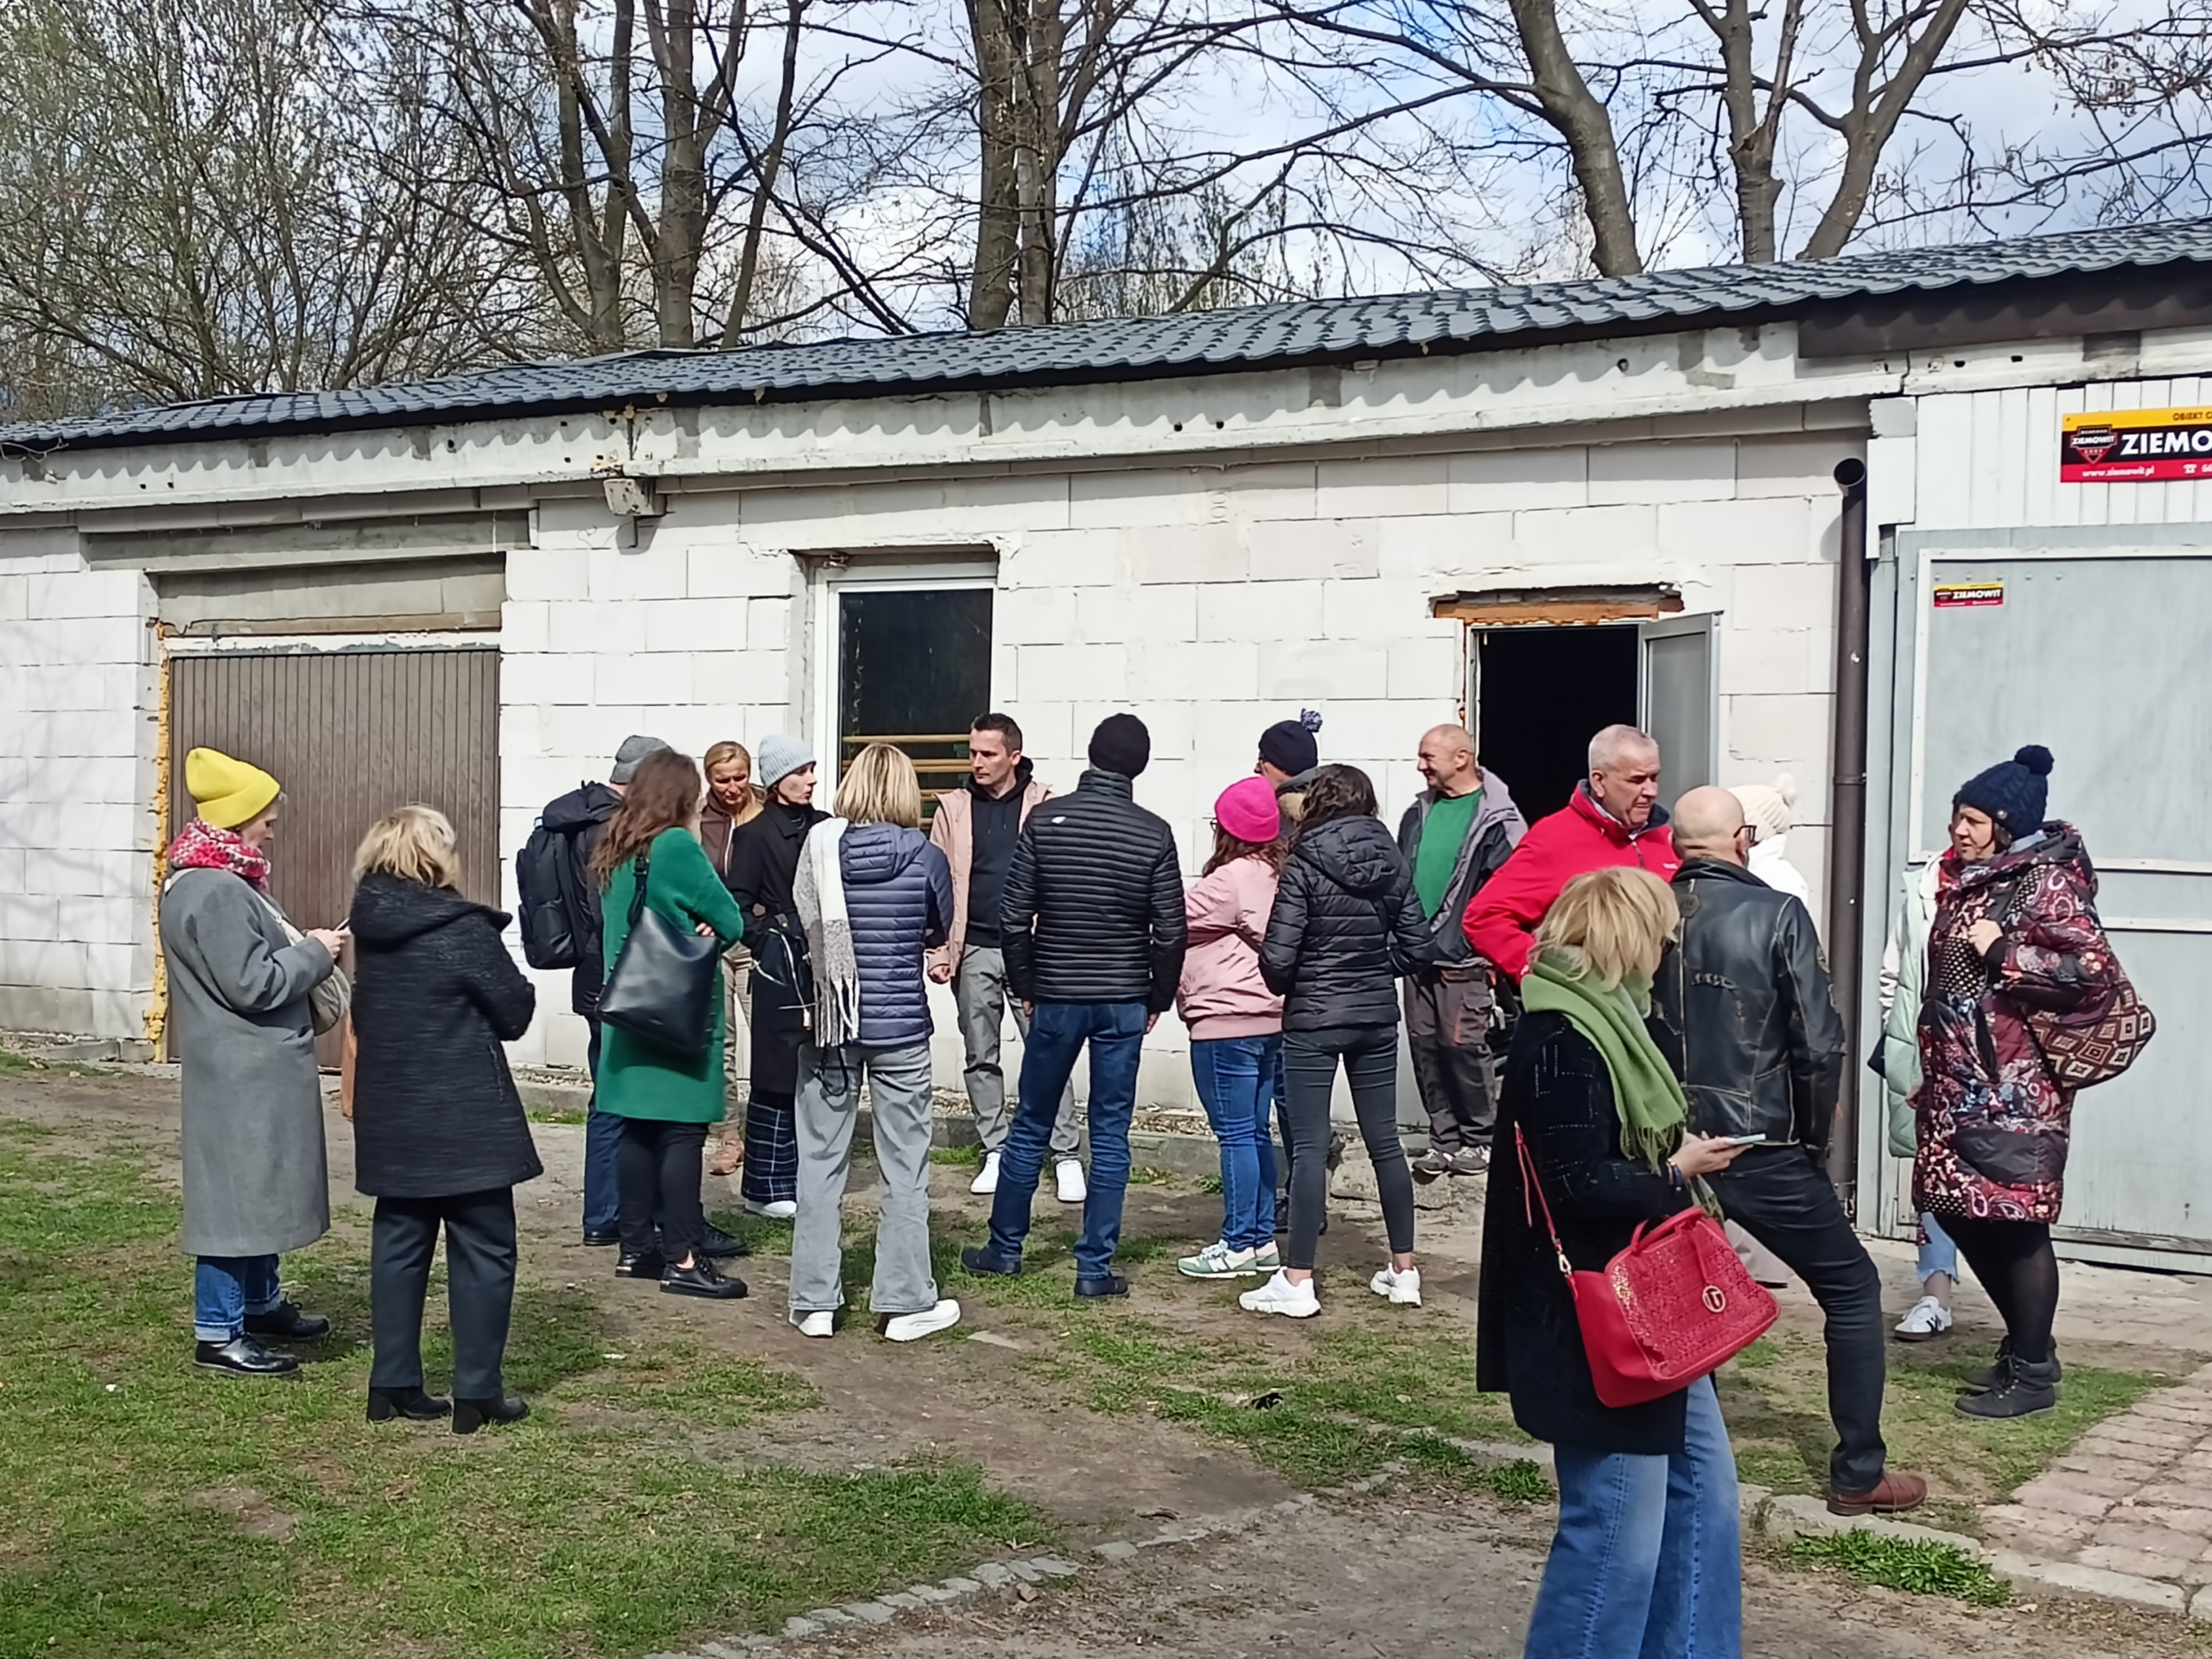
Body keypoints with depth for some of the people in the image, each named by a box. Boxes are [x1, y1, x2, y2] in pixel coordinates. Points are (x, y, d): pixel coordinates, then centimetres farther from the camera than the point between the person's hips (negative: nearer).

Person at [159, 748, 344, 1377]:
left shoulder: (218, 881, 13)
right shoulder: (216, 890, -21)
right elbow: (253, 984, -22)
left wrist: (304, 948, 7)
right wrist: (315, 952, -11)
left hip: (256, 1067, 11)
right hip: (241, 1072, -11)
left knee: (260, 1189, 20)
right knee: (236, 1193, -4)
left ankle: (261, 1304, 33)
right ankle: (218, 1335, 2)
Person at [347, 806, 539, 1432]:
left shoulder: (370, 930, 4)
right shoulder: (464, 928, -15)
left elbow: (362, 1019, 15)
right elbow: (514, 1015, -7)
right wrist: (520, 985, 11)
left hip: (390, 1118, 6)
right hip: (465, 1121, -6)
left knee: (399, 1243, 14)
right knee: (483, 1251, 2)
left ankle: (393, 1384, 19)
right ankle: (477, 1393, 4)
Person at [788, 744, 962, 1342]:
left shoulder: (819, 847, -6)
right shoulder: (925, 857, -7)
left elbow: (799, 923, -2)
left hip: (828, 1021, 2)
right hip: (900, 1026, -1)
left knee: (821, 1161, 9)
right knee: (905, 1167, 7)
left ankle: (814, 1302, 14)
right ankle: (906, 1303, 11)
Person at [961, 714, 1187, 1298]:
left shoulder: (1045, 820, -5)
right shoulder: (1153, 833, -6)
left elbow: (1014, 915, -5)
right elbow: (1170, 930, -5)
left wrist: (1025, 985, 8)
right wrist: (1159, 998, 9)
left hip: (1056, 997, 1)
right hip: (1124, 1002, 0)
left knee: (1031, 1125, 14)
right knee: (1110, 1135, 5)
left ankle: (1005, 1247, 24)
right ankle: (1095, 1267, 7)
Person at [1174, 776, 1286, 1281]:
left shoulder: (1231, 880, -16)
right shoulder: (1278, 874, 11)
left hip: (1228, 1022, -9)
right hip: (1270, 1018, 9)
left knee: (1237, 1134, -3)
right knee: (1255, 1131, 14)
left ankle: (1238, 1245, 3)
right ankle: (1262, 1239, 19)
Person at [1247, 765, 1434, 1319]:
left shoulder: (1304, 866, -12)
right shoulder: (1393, 863, 2)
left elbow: (1276, 956, -14)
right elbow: (1416, 946, 3)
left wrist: (1283, 986, 6)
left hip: (1313, 1019, -5)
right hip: (1377, 1017, 5)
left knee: (1309, 1146, -2)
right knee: (1384, 1139, 13)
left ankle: (1297, 1281, 0)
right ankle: (1404, 1269, 20)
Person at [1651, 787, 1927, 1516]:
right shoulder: (1775, 915, -11)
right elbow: (1819, 1042, -14)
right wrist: (1814, 1134, 2)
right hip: (1760, 1149, -4)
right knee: (1852, 1290, 12)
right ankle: (1859, 1474, 13)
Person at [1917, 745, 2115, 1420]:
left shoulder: (2045, 882, -10)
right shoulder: (1967, 880, 14)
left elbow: (2093, 969, -19)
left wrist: (2002, 953, -20)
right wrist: (1930, 1070, 22)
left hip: (2016, 1086, -8)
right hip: (1961, 1081, 9)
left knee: (2015, 1221, -4)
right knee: (1962, 1212, 11)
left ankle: (2033, 1374, 8)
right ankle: (2024, 1347, 26)